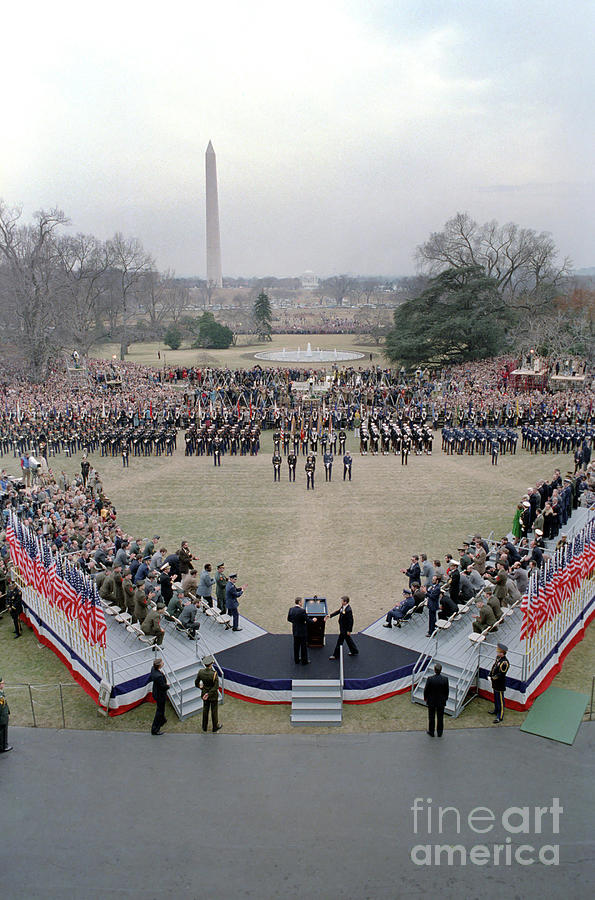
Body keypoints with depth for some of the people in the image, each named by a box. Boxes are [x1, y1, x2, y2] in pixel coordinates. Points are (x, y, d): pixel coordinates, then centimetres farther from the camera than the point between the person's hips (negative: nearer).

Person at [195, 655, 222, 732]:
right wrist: (208, 694, -18)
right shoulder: (214, 674, -30)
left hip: (204, 693, 4)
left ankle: (204, 726, 39)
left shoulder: (200, 672, -18)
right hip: (213, 695, -4)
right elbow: (216, 687, -27)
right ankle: (215, 727, 35)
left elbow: (196, 683, -3)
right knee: (214, 711, 17)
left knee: (205, 709, 23)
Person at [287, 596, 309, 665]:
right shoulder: (302, 610, -25)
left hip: (295, 630, 6)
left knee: (296, 646, 18)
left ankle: (296, 660, 30)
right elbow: (307, 620, -19)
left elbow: (289, 619, 6)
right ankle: (304, 661, 21)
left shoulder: (291, 609, -5)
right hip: (302, 631, -6)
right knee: (303, 646, 9)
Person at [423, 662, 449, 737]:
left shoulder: (430, 679, -23)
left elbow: (426, 690, -12)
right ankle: (439, 733, 29)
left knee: (431, 717, 16)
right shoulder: (445, 679, -17)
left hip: (431, 701, -1)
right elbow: (446, 691, -4)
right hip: (441, 701, 1)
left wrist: (425, 697, 7)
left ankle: (431, 732, 29)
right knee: (440, 717, 17)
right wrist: (445, 698, 14)